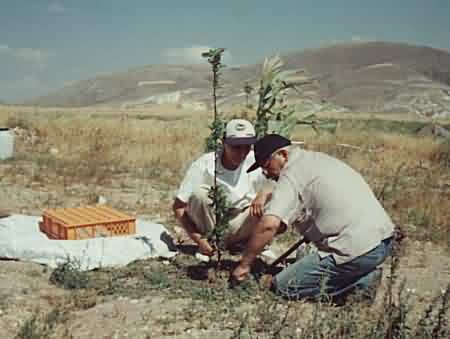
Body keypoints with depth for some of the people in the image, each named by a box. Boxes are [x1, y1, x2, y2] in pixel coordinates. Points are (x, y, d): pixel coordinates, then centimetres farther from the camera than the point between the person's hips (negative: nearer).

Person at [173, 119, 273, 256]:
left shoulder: (255, 161, -12)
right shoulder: (204, 165, -19)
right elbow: (178, 208, -17)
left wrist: (263, 194, -33)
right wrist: (199, 240, -26)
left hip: (237, 227, 2)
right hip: (208, 225, -2)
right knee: (198, 193, -30)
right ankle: (212, 243, -11)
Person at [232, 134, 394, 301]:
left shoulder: (292, 174, -9)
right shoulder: (319, 159, 19)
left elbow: (269, 224, -21)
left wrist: (244, 264, -13)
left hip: (358, 249, -9)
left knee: (282, 286, -2)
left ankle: (360, 283, -5)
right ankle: (364, 276, 9)